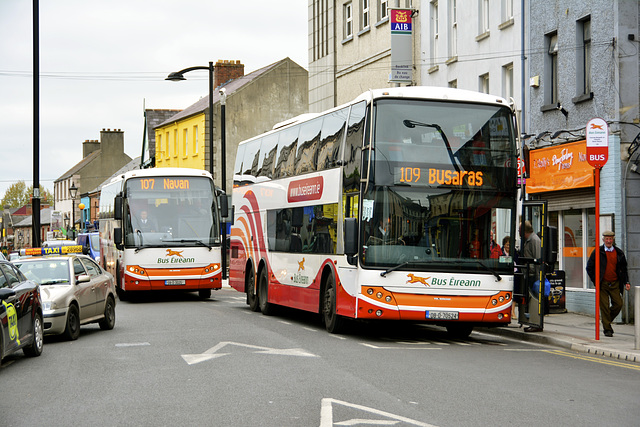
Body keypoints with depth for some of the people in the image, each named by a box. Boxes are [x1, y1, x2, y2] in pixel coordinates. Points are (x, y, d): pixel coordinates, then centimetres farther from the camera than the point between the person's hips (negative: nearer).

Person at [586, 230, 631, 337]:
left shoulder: (619, 253, 7)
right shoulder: (597, 252, 0)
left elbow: (624, 269, 16)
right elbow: (589, 267, 5)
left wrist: (626, 282, 5)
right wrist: (595, 280, -2)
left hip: (615, 284, 3)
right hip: (603, 284, -3)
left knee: (618, 304, -5)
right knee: (604, 306, -4)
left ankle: (607, 319, 21)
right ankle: (607, 329, 5)